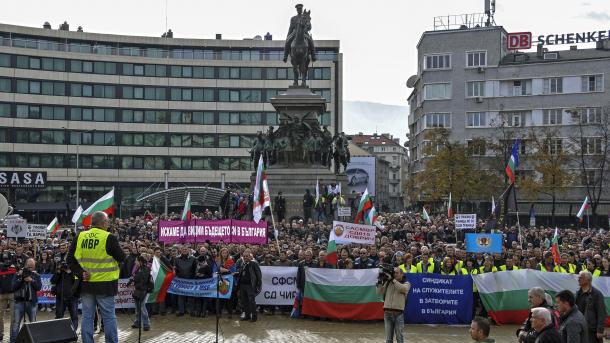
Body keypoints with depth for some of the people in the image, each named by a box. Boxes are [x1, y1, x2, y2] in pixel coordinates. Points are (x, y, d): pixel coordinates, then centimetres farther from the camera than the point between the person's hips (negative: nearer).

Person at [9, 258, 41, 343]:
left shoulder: (36, 275, 8)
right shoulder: (18, 274, 3)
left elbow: (39, 287, -2)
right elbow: (14, 287, -5)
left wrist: (31, 280, -16)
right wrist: (20, 278, -16)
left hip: (32, 302, 2)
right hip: (19, 302, -2)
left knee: (33, 323, 8)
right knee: (15, 323, -5)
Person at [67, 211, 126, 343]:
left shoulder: (80, 237, 2)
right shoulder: (109, 238, -12)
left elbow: (70, 259, 2)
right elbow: (121, 258, -5)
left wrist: (81, 273, -2)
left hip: (86, 284, 4)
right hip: (105, 284, -4)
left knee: (87, 316, 9)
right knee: (108, 316, 3)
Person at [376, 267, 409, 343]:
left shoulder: (406, 283, 4)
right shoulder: (388, 282, 11)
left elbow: (403, 288, -19)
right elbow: (379, 292, 7)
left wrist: (392, 279, -19)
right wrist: (380, 281, -4)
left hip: (398, 314, -2)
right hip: (387, 313, 3)